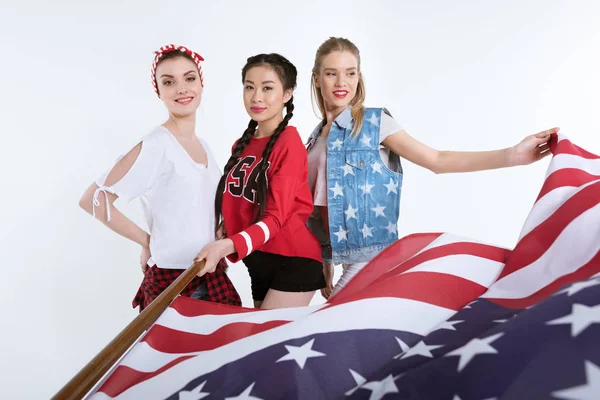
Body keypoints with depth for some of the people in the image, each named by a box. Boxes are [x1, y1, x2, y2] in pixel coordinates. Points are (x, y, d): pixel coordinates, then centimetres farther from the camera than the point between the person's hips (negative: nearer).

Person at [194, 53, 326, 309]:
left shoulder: (289, 143, -14)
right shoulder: (242, 145, 8)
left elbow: (276, 218, -20)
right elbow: (238, 208, 11)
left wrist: (226, 246, -34)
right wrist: (221, 247, -6)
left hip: (293, 261, -7)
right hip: (258, 260, 7)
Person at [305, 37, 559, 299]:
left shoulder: (374, 122, -8)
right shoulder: (315, 139, 9)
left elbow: (437, 160, -16)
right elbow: (319, 207, 12)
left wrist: (513, 155, -25)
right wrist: (326, 265, 12)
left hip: (371, 255, -6)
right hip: (342, 255, 6)